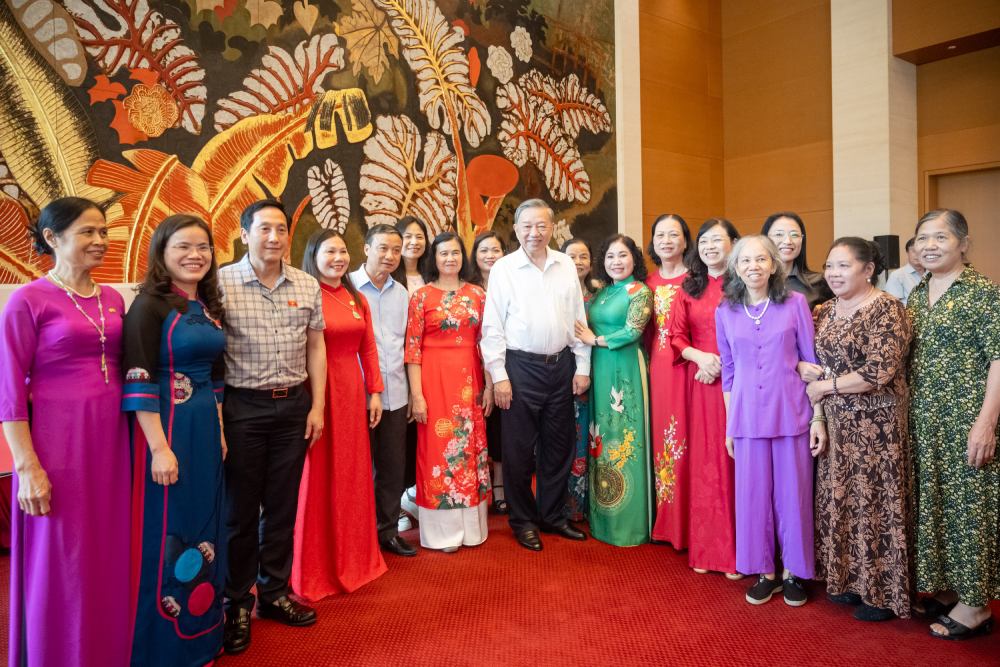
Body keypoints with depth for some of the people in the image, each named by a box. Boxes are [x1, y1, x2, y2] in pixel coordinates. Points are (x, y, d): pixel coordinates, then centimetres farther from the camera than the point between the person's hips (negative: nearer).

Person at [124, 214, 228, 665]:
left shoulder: (208, 306, 10)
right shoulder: (149, 306, -11)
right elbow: (139, 383, -16)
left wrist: (219, 431, 14)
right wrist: (160, 447, -20)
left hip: (206, 428, 7)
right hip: (167, 429, -7)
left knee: (204, 528, 16)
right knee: (171, 532, 3)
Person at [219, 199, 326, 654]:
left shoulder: (307, 286, 5)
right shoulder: (222, 283, -6)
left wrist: (317, 405, 5)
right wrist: (213, 416, -9)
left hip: (294, 405, 4)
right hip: (242, 407, -3)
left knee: (283, 505, 14)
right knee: (240, 509, 9)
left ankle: (274, 592, 31)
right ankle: (237, 601, 27)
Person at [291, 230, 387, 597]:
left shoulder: (357, 299, 11)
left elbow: (369, 348, 11)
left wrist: (374, 392, 7)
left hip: (352, 391, 6)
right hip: (317, 391, -6)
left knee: (351, 475, 14)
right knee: (317, 478, 4)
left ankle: (352, 559, 31)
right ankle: (314, 569, 20)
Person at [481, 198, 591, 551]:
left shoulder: (566, 265, 6)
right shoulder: (503, 268, -4)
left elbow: (578, 319, 9)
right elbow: (492, 327, -5)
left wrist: (582, 367, 6)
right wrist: (499, 376, -9)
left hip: (561, 365, 4)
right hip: (521, 367, -4)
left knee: (558, 446, 13)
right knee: (520, 449, 4)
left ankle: (552, 515, 29)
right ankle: (523, 521, 21)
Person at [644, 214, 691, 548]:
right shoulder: (650, 283, 12)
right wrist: (649, 362, 5)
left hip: (688, 368, -5)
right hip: (657, 368, 5)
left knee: (684, 439, -3)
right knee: (660, 437, 9)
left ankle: (687, 523, 11)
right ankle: (665, 521, 22)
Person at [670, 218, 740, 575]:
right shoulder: (689, 288, 11)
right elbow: (676, 336, 8)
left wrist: (726, 362, -13)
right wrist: (700, 356, -8)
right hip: (701, 381, 3)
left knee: (735, 462, 0)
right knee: (704, 461, 7)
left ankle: (736, 550, 13)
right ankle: (704, 547, 19)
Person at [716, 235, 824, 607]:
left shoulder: (795, 303, -1)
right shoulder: (725, 312, 4)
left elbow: (812, 362, 1)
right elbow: (728, 373, 9)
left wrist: (819, 417, -3)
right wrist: (729, 426, 9)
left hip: (791, 413, -1)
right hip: (746, 417, 2)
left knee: (793, 492, 7)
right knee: (753, 493, 8)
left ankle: (794, 572, 26)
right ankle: (765, 572, 25)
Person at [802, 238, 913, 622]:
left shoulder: (886, 309, -11)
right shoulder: (824, 311, 9)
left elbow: (880, 371, -20)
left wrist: (827, 385, -12)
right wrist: (802, 368, -8)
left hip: (875, 425, -6)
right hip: (835, 425, 7)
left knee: (874, 502, 2)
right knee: (838, 500, 12)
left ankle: (883, 592, 18)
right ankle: (849, 579, 27)